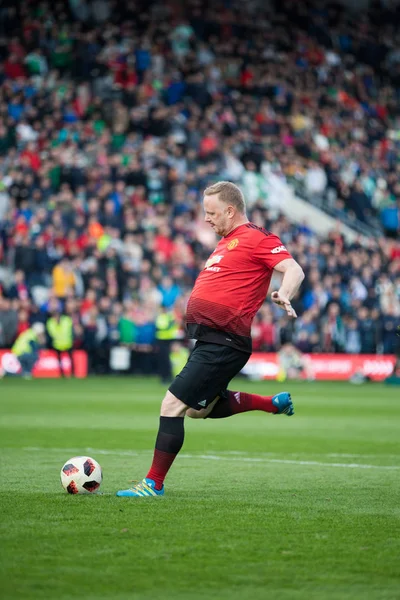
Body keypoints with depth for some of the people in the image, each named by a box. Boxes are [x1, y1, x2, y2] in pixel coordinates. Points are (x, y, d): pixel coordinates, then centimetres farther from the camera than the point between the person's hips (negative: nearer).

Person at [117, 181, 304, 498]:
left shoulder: (257, 238, -10)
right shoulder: (228, 241, 19)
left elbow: (294, 270, -19)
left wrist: (283, 295, -38)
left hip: (222, 342, -11)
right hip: (210, 339, 11)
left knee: (173, 404, -12)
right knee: (200, 409, 22)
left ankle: (153, 484, -6)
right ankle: (275, 403, 31)